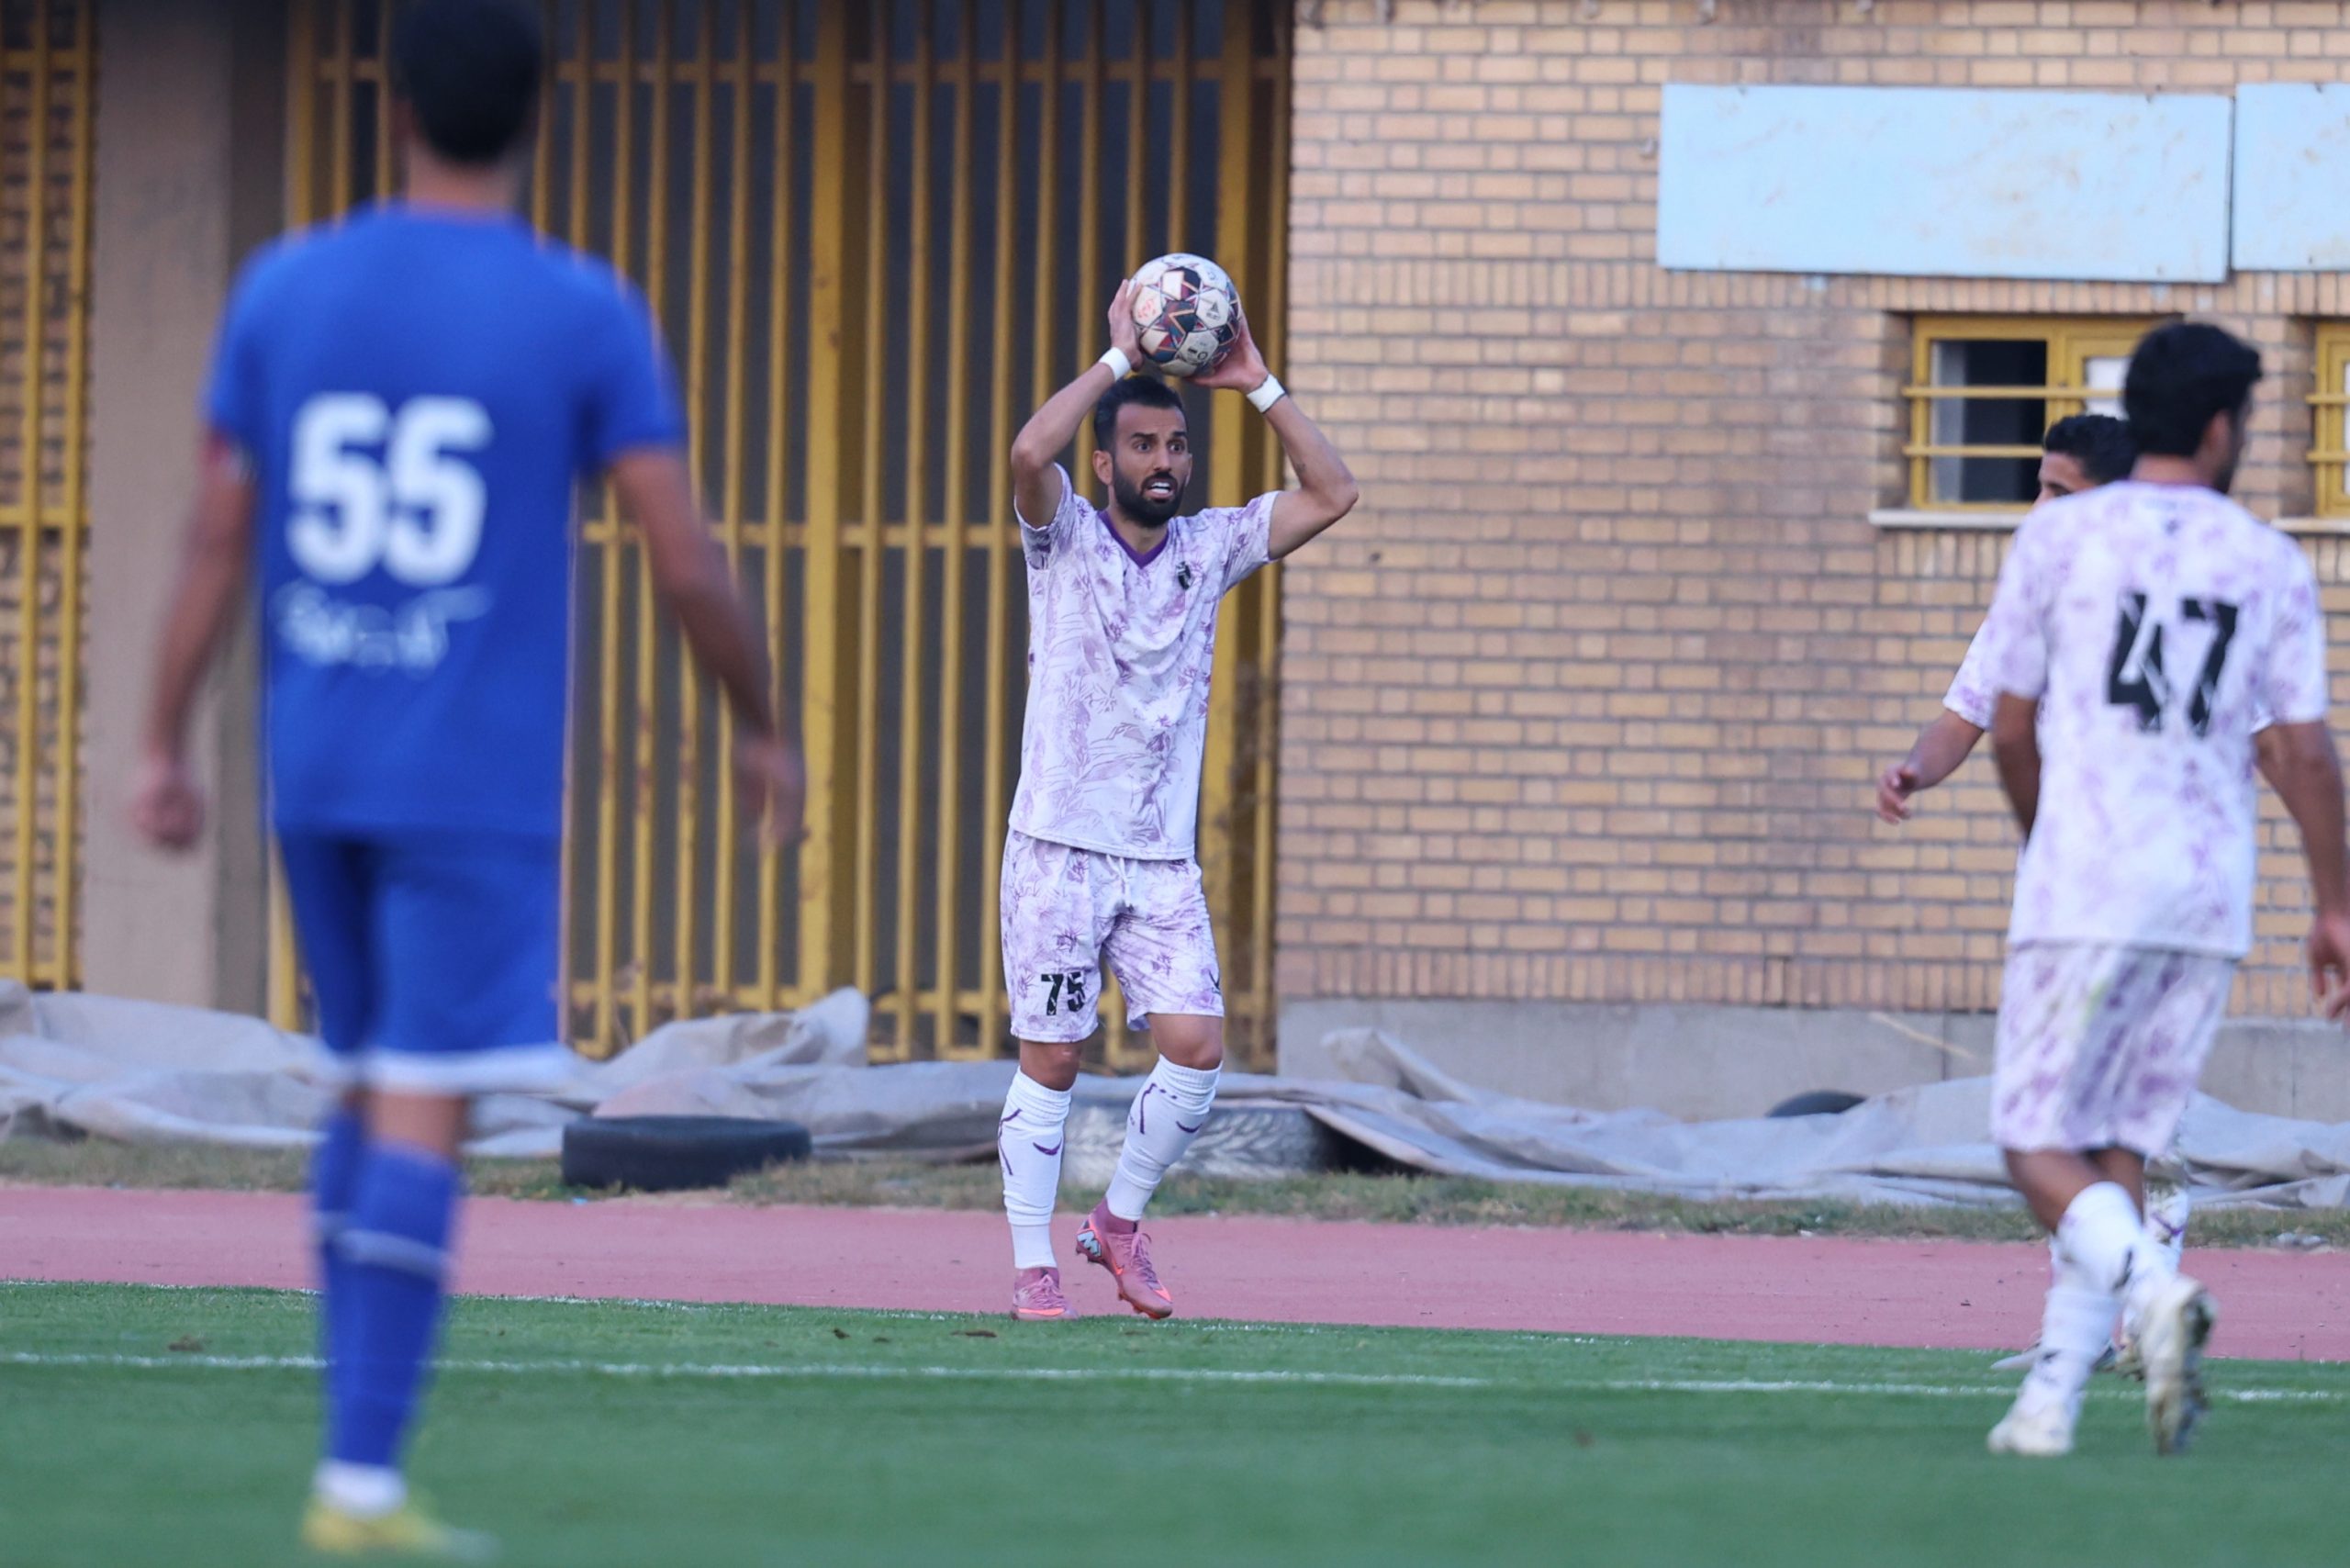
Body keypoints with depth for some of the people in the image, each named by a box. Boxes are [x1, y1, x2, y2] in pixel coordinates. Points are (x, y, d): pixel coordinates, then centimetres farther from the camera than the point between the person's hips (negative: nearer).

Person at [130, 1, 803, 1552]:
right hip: (479, 784, -4)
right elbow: (688, 561, -8)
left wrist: (166, 751, 9)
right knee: (425, 1113, -5)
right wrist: (763, 730, 6)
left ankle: (358, 1460, 15)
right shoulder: (582, 315, -7)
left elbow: (215, 540, 3)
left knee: (376, 1080, 18)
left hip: (313, 771, 4)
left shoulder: (283, 291, 2)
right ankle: (363, 1480, -12)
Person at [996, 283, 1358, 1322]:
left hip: (1163, 858, 3)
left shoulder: (1209, 548, 10)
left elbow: (1330, 494, 5)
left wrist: (1258, 385, 0)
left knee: (1196, 1044, -10)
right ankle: (1033, 1268, 6)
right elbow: (1030, 453, -22)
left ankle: (1120, 1220, 11)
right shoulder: (1065, 537, -1)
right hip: (1058, 847, -3)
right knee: (1051, 1061, -2)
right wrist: (1120, 356, -15)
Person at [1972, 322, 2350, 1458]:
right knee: (2119, 1153, 10)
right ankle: (2052, 1397, 4)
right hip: (2211, 896, 3)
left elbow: (2012, 733, 4)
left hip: (2082, 889, -3)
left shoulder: (2059, 537, 1)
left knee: (2038, 1146, 0)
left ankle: (2149, 1287, -28)